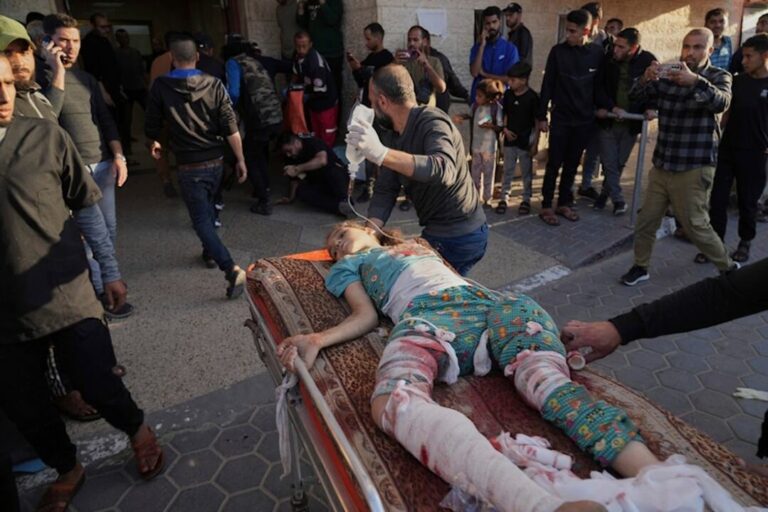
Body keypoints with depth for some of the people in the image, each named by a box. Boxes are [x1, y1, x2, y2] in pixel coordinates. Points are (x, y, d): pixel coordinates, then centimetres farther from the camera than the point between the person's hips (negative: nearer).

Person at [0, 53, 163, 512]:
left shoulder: (45, 136, -6)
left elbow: (88, 203, 1)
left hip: (68, 296, -2)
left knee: (99, 388, 4)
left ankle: (139, 431, 38)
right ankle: (67, 469, 43)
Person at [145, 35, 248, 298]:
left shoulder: (161, 87, -6)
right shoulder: (214, 84, -4)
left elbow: (152, 126, 4)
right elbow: (231, 128, -9)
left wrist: (154, 144, 25)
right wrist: (240, 160, -3)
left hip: (189, 165, -4)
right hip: (216, 160, 4)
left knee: (201, 219, -1)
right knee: (206, 207, 26)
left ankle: (231, 269, -17)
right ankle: (210, 253, 39)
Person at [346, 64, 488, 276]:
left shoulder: (432, 122, -22)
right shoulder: (392, 135, 3)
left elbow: (444, 170, -42)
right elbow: (385, 190, -3)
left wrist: (380, 154, -50)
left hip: (460, 237, -8)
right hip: (436, 232, 8)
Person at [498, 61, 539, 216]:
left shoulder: (532, 97, -13)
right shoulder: (508, 94, 0)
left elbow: (537, 122, -9)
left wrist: (535, 143, -11)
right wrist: (505, 129, -7)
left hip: (526, 141, -4)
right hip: (510, 139, 4)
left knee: (526, 172, 9)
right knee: (507, 171, 11)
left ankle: (526, 199, 22)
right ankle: (504, 198, 20)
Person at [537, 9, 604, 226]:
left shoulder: (597, 52, 0)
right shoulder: (558, 51, -5)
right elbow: (547, 85, -3)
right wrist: (541, 116, -5)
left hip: (585, 120, 2)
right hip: (560, 118, -2)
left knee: (572, 164, 9)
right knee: (554, 164, 0)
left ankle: (563, 204, 20)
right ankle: (546, 206, 7)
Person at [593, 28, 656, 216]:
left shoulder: (648, 61, -9)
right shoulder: (609, 59, -7)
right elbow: (599, 86, 0)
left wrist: (650, 107, -13)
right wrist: (612, 107, -11)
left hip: (631, 123, 0)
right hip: (608, 121, 0)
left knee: (619, 163, 9)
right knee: (609, 163, 0)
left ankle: (605, 193, 28)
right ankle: (618, 199, 12)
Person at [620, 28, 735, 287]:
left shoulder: (719, 76, -2)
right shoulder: (667, 75, 8)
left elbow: (721, 103, -24)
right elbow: (635, 96, -4)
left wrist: (695, 82, -41)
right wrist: (645, 79, -26)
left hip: (693, 168, -4)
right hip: (661, 165, 4)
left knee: (696, 226, 3)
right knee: (645, 222, 7)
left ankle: (729, 268, 24)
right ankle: (640, 266, 24)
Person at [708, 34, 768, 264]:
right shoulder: (738, 80, 6)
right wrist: (724, 134, 9)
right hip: (727, 149, 4)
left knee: (747, 201, 7)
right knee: (718, 198, 2)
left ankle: (745, 243, 24)